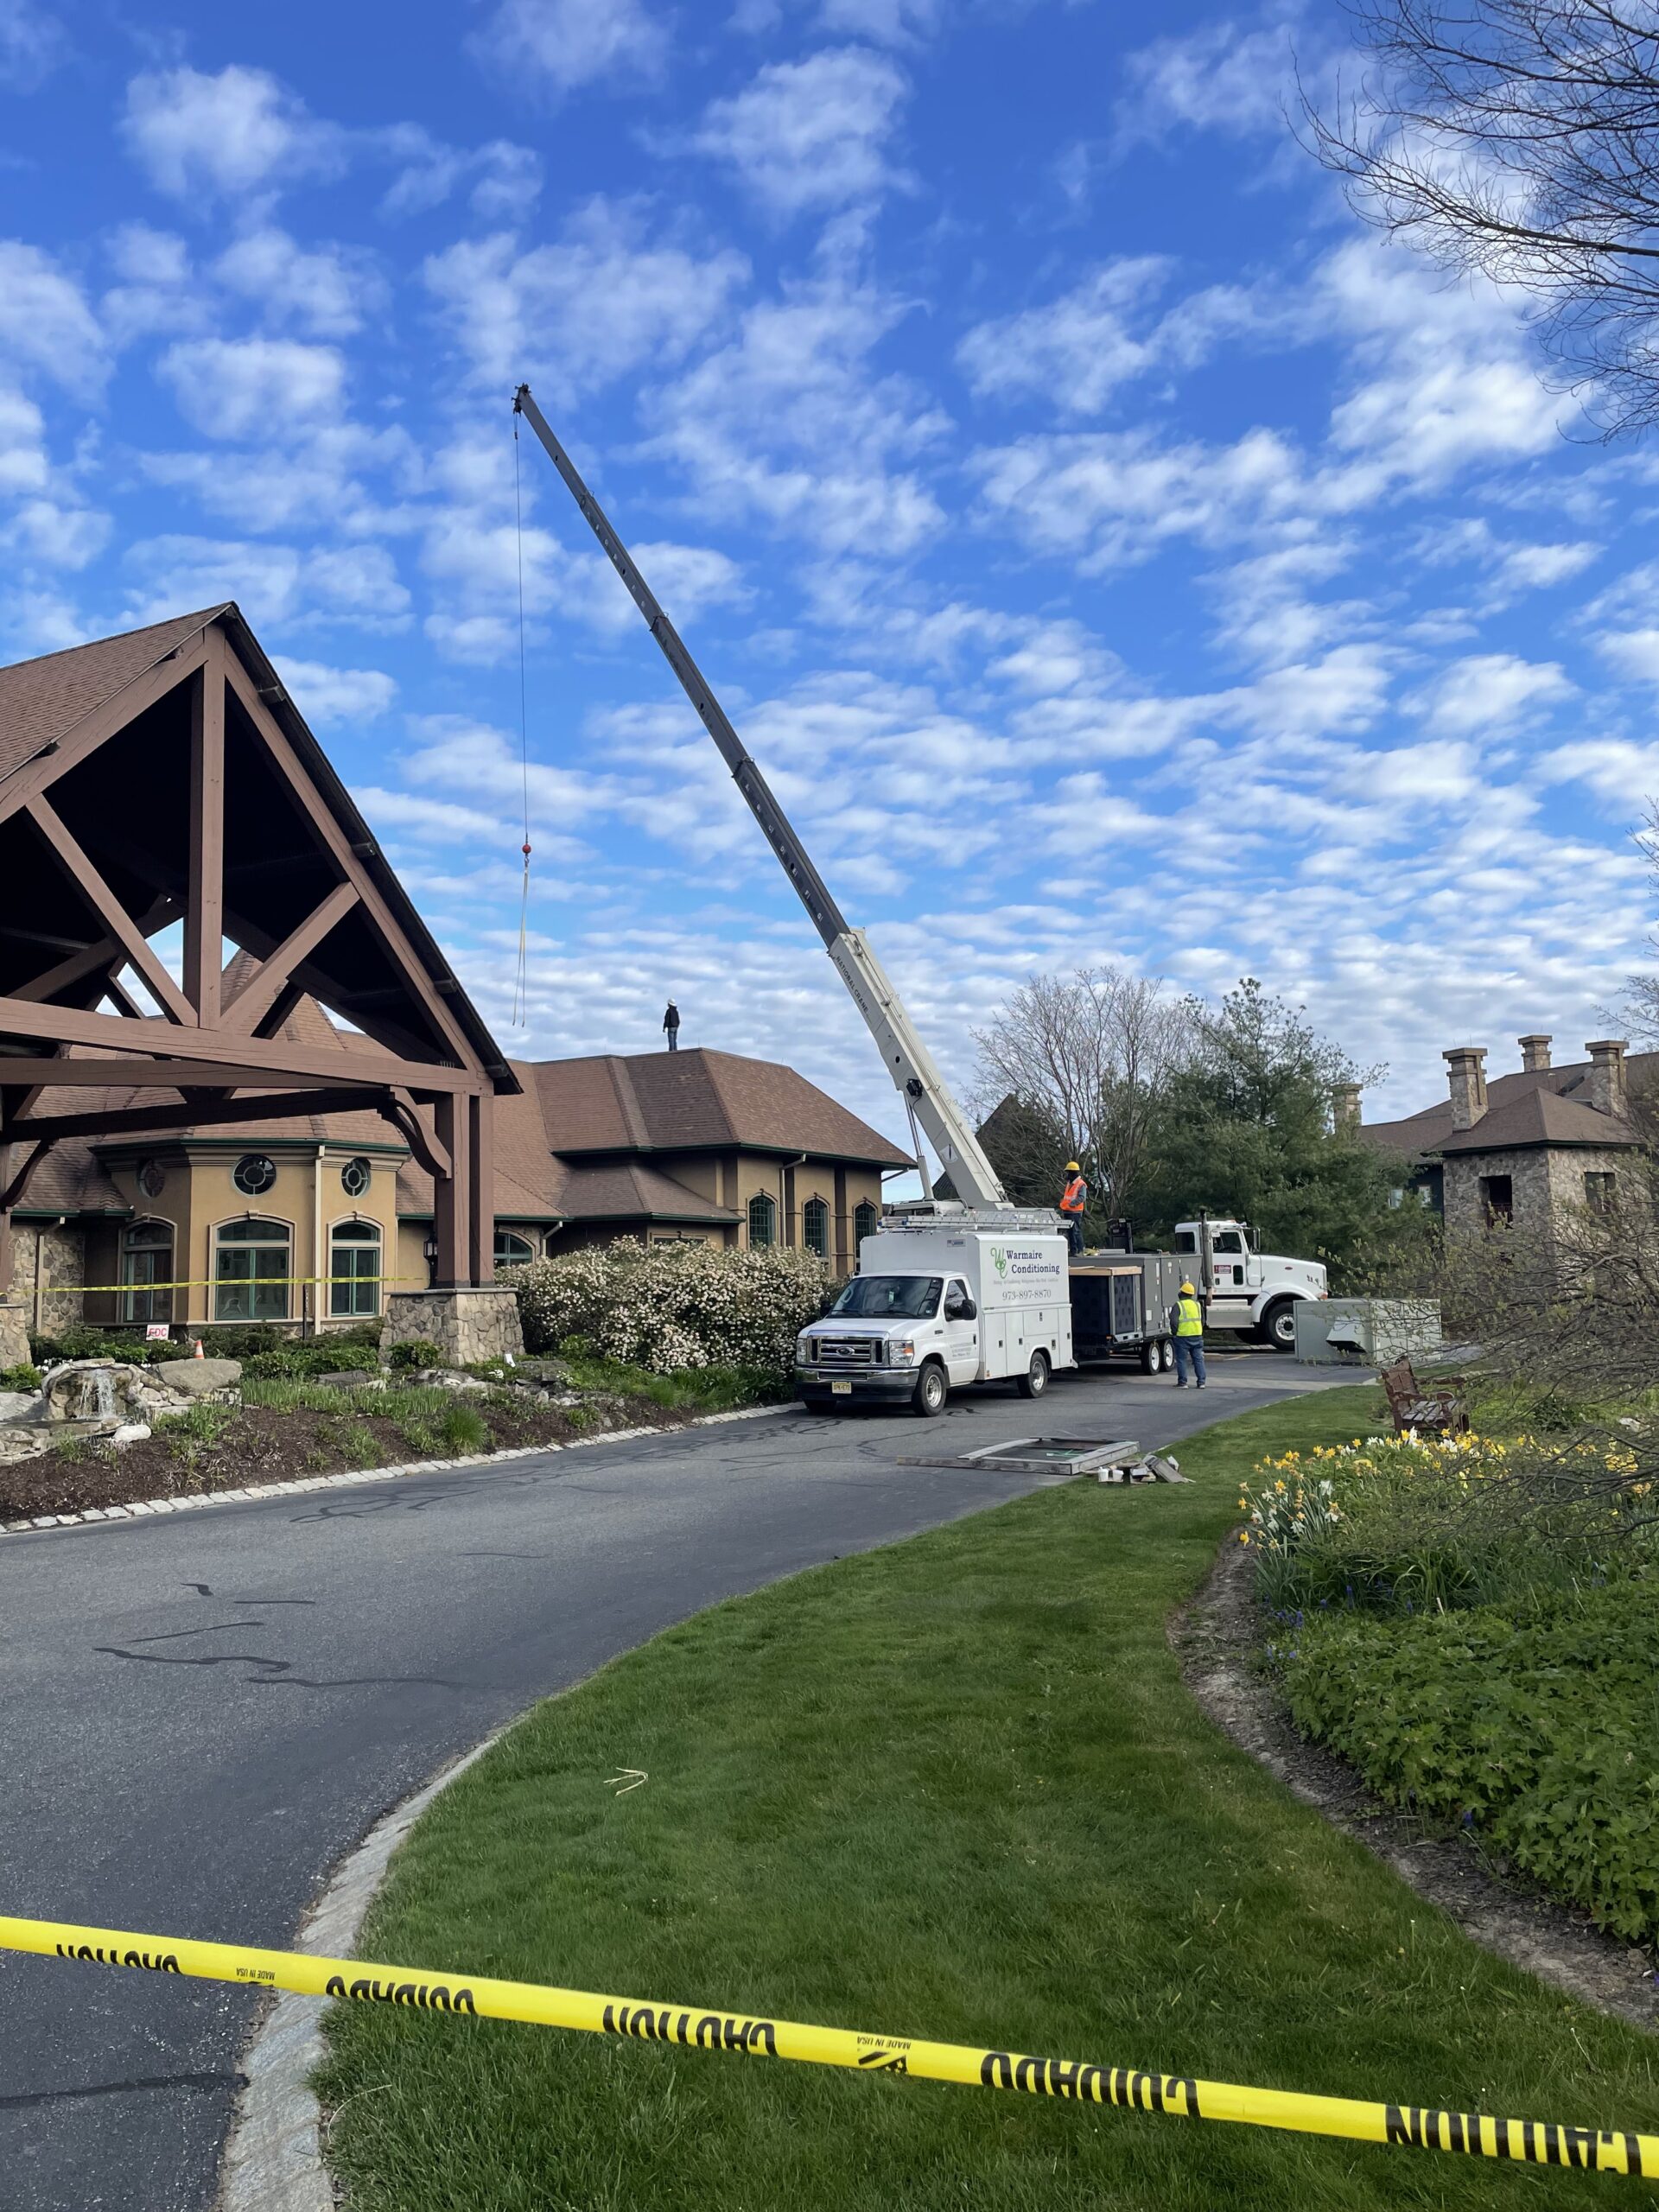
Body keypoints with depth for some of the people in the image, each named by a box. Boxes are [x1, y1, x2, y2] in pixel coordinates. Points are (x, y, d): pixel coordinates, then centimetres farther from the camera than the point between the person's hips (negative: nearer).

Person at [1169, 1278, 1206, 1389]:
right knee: (1198, 1359, 9)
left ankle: (1182, 1382, 3)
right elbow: (1203, 1321, 16)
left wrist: (1174, 1333, -1)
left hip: (1183, 1336, -5)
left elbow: (1173, 1321, -15)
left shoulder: (1178, 1305, -8)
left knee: (1181, 1360, 3)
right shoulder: (1197, 1305, 10)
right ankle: (1201, 1382, 7)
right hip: (1197, 1336, 5)